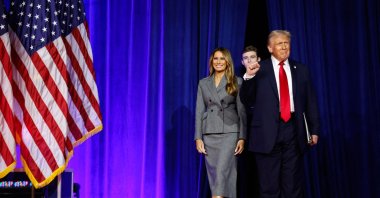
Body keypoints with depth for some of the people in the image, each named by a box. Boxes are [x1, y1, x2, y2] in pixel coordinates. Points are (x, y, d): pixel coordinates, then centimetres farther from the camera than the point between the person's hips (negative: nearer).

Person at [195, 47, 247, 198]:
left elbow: (242, 111, 1)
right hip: (209, 135, 4)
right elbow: (199, 111, 9)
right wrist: (198, 138, 1)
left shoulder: (237, 82, 4)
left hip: (229, 133, -4)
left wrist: (242, 137, -6)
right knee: (214, 174, 6)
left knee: (222, 171, -16)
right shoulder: (203, 83, 12)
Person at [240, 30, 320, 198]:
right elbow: (246, 101, 0)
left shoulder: (301, 70, 10)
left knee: (293, 184, 8)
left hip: (293, 129, 2)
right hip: (268, 131, -2)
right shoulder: (258, 70, 2)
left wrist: (314, 130, 7)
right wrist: (248, 77, -15)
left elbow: (310, 102, 11)